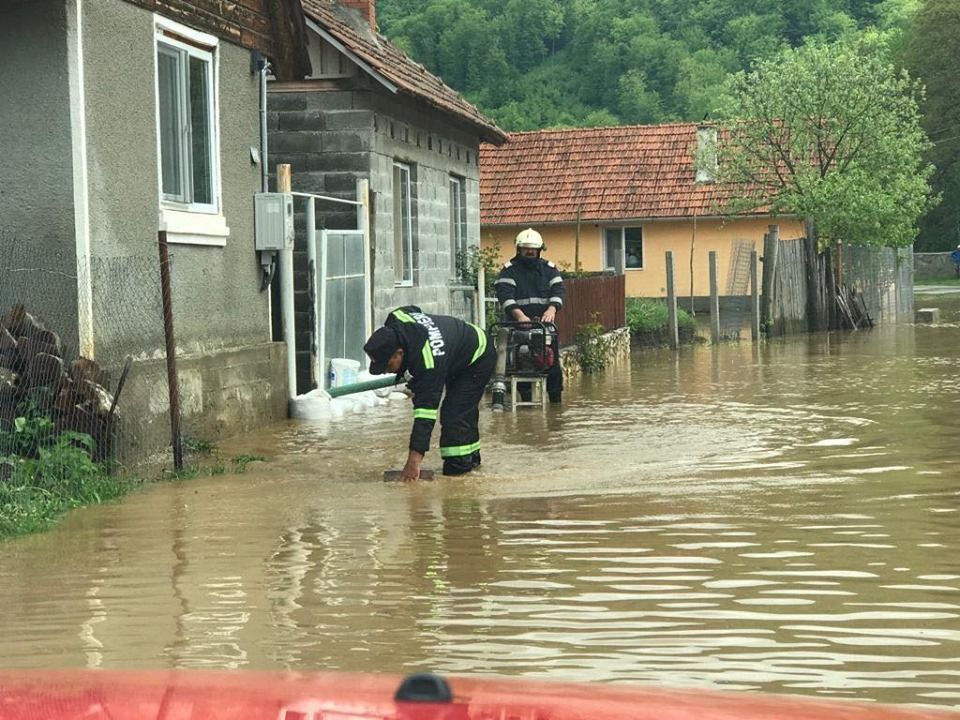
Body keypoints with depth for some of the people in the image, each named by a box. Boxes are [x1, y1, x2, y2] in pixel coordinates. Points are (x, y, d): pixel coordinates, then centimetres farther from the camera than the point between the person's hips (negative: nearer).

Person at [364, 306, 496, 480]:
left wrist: (414, 461, -52)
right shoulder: (395, 319, -24)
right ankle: (471, 457, 34)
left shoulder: (428, 362, -45)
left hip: (477, 360, -10)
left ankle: (458, 464, -15)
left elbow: (425, 411, -48)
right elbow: (413, 310, 3)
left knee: (454, 414, -21)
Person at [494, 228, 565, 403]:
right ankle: (525, 397, -3)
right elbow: (505, 295, -10)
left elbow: (558, 290, 3)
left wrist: (551, 309, -18)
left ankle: (555, 397, 5)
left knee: (553, 360, -4)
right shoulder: (509, 270, 4)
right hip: (518, 323, -2)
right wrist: (519, 315, -25)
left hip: (544, 322, 2)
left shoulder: (549, 268, 14)